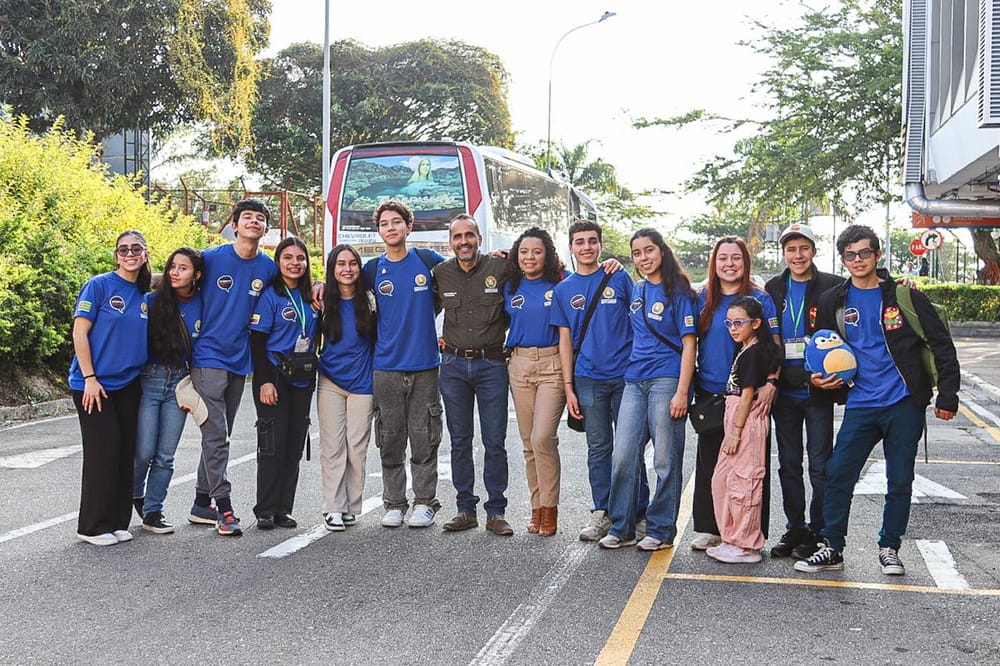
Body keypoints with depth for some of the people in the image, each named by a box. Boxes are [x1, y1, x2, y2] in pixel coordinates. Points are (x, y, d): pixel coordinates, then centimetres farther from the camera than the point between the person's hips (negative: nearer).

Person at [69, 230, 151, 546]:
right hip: (94, 384, -6)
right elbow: (79, 332, -10)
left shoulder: (145, 296, 9)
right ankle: (93, 526, 4)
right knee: (103, 451, -6)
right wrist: (89, 378, -15)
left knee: (126, 452, 7)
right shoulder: (99, 285, -8)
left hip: (129, 385, 6)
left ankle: (118, 522, 17)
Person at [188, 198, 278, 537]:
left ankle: (202, 504, 23)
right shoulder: (210, 259, -7)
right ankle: (224, 506, -5)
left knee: (219, 436, 13)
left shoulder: (269, 268, 3)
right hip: (208, 355, -5)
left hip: (239, 360, 5)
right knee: (216, 436, -8)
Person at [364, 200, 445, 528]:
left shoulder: (429, 261, 2)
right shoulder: (373, 269, 5)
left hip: (425, 365, -1)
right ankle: (394, 504, 15)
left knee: (424, 439, 2)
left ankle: (425, 503, 11)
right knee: (390, 439, 5)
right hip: (386, 366, 1)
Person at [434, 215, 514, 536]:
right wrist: (438, 338, 10)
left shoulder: (500, 268, -4)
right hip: (453, 365, 3)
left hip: (491, 364, -2)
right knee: (460, 441, 7)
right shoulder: (440, 273, 5)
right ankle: (466, 509, 15)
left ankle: (496, 512, 7)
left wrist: (504, 335, 1)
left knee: (494, 441, -1)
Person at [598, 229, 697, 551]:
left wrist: (682, 392, -15)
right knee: (623, 456, 4)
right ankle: (621, 527, 14)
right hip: (634, 381, 6)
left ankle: (661, 530, 12)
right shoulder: (636, 290, 14)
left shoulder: (678, 291, -5)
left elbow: (688, 344, -9)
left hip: (666, 381, -6)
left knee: (666, 460, 1)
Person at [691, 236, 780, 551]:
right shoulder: (703, 298, 7)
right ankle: (707, 528, 19)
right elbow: (692, 342, 14)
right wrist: (690, 384, 8)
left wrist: (770, 383, -17)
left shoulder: (760, 299, -2)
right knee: (708, 460, 9)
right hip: (709, 393, 4)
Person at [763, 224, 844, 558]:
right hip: (784, 390, 3)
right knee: (789, 464, 9)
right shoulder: (773, 289, 8)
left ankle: (818, 531, 12)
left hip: (818, 390, -3)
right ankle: (795, 529, 19)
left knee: (820, 465, 2)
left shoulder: (832, 287, -2)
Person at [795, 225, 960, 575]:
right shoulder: (833, 302, 7)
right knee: (838, 475, -3)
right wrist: (821, 377, 1)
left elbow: (942, 346, 0)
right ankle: (831, 548, 10)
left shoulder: (904, 296, -2)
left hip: (904, 404, -2)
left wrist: (947, 395, -5)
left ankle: (889, 549, 22)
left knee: (900, 481, 7)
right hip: (860, 404, 2)